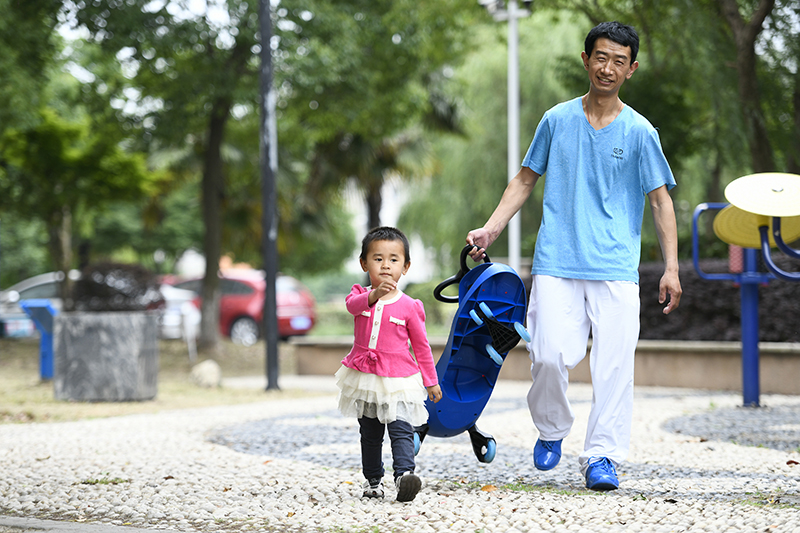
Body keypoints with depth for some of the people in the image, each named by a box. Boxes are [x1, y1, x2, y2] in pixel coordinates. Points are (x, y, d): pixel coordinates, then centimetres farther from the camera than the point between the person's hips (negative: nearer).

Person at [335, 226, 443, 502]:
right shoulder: (361, 294, 1)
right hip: (364, 378, 3)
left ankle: (404, 473, -30)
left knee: (401, 430, -18)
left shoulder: (409, 306, -4)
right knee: (370, 435, 13)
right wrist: (374, 295, -48)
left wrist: (431, 381, 8)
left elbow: (421, 345, 5)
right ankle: (374, 481, 23)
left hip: (398, 380, -3)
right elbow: (352, 304, -26)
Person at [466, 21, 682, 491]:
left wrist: (671, 267, -4)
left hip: (616, 268, -1)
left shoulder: (639, 132, 3)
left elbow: (660, 200, 4)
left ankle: (602, 457, 0)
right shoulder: (556, 120, 9)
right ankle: (552, 429, 16)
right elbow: (526, 179, 18)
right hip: (556, 263, 1)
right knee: (550, 355, -11)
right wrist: (490, 230, 8)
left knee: (614, 364, -7)